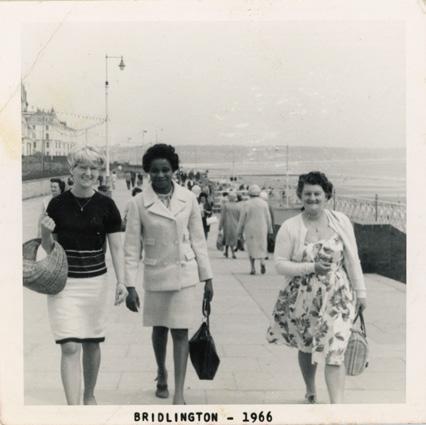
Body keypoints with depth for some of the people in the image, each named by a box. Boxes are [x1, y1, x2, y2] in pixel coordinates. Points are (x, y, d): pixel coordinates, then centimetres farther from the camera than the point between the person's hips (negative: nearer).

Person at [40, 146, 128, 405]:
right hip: (63, 284, -1)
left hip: (96, 283, 1)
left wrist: (121, 282, -11)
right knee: (70, 347, -8)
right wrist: (46, 232, -14)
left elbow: (117, 247, -1)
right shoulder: (58, 204, -2)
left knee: (92, 344, 14)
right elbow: (49, 248, 7)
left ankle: (89, 395, 36)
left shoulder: (106, 206, -3)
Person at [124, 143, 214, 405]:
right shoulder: (139, 203, -9)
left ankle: (179, 394, 4)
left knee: (180, 332, -2)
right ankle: (161, 373, 44)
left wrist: (207, 277, 3)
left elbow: (198, 240, 2)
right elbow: (132, 248, -6)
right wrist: (130, 286, -9)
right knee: (159, 329, 17)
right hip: (155, 275, 1)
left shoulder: (188, 199, -5)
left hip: (184, 274, 0)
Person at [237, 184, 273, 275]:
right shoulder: (264, 203, 0)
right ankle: (262, 262, -12)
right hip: (262, 229, 2)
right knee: (262, 247, 12)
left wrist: (239, 231, 6)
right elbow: (268, 218, 5)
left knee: (251, 248, 7)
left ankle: (253, 268, 4)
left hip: (250, 230, -2)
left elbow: (242, 219, -3)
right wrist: (269, 230, 15)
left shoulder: (247, 204, -6)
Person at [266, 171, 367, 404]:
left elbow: (352, 259, 3)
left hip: (336, 298, 0)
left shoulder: (340, 221, -2)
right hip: (303, 299, 0)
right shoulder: (290, 227, -8)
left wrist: (360, 291, 4)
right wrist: (312, 267, -21)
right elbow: (280, 264, -9)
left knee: (334, 352, -9)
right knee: (306, 348, 17)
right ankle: (310, 392, 43)